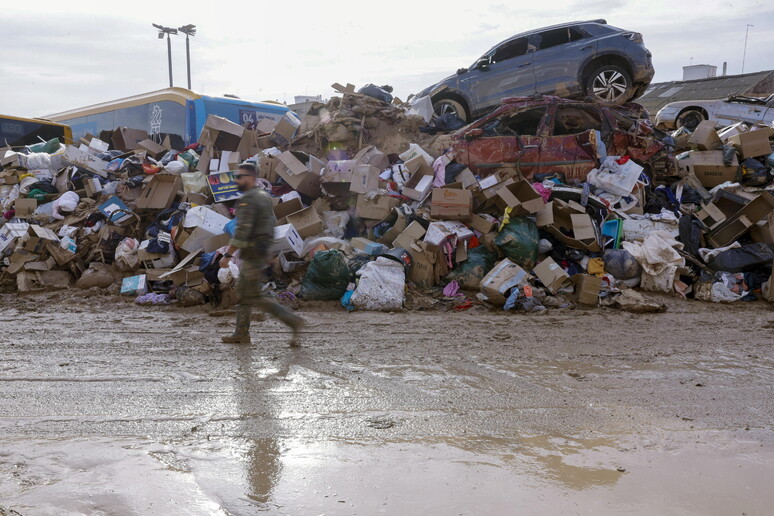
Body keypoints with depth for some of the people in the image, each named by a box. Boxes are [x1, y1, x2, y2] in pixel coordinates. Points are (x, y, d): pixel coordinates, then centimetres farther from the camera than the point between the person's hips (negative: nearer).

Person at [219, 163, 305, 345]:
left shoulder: (248, 200, -17)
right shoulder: (264, 196, 13)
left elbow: (242, 231, -24)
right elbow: (270, 225, 18)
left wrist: (228, 255, -20)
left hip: (251, 255, -10)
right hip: (262, 251, 10)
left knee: (255, 297, -5)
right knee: (243, 293, 15)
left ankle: (293, 320, -7)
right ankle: (241, 333, 21)